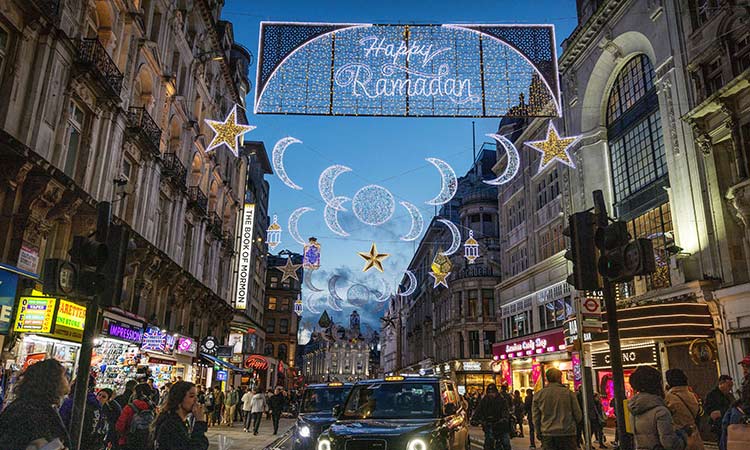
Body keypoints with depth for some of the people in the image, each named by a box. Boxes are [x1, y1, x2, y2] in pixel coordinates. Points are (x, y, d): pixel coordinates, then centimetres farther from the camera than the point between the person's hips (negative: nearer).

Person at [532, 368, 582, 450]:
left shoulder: (539, 395, 1)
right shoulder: (569, 393, -3)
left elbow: (535, 417, 4)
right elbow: (578, 415, 1)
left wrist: (538, 433, 17)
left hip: (547, 435, 1)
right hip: (568, 434, -1)